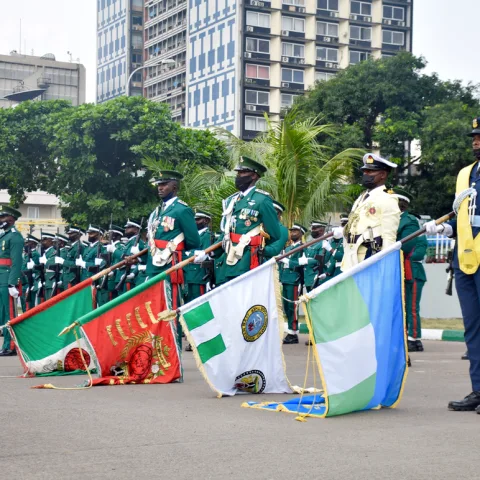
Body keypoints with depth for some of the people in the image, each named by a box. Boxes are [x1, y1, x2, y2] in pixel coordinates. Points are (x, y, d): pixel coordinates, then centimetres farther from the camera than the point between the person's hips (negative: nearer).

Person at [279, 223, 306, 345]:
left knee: (292, 307, -7)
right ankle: (291, 333, 15)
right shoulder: (287, 248, 22)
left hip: (294, 281, -8)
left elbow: (301, 263, -15)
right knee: (286, 307, 9)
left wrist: (286, 261, -18)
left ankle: (293, 334, -4)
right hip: (285, 280, 8)